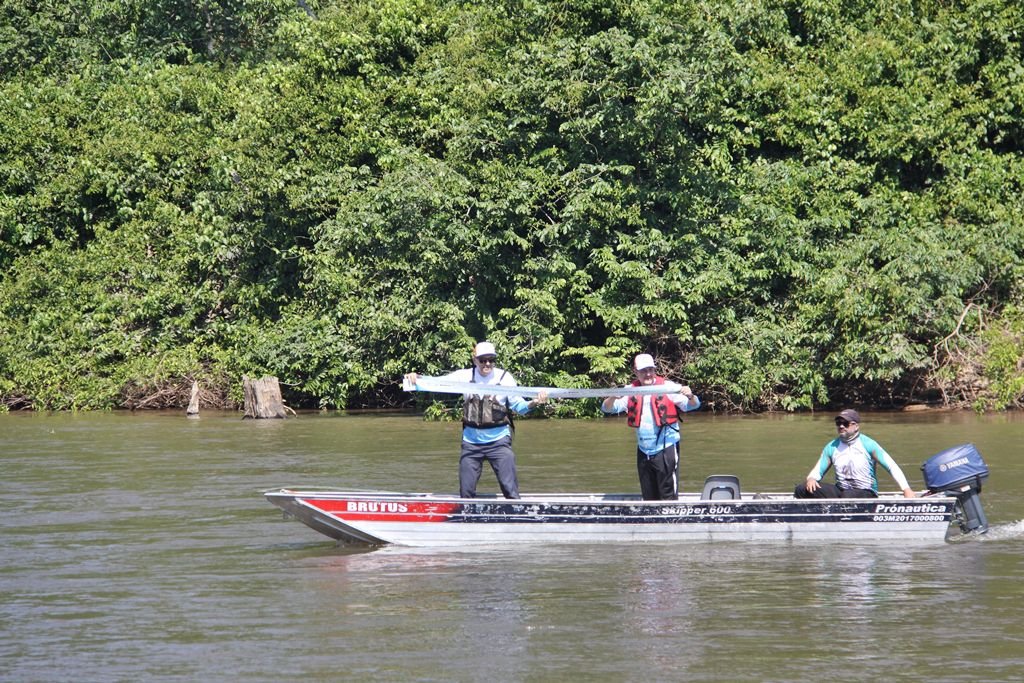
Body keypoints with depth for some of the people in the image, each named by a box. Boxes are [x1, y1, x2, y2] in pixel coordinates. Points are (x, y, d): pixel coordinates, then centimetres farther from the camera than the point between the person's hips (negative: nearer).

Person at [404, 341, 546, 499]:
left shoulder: (504, 377, -3)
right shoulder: (465, 376, 1)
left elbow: (518, 406, -2)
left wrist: (533, 403, -22)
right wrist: (416, 378, -18)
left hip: (499, 440, -2)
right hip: (471, 441, 2)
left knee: (510, 489, -6)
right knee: (466, 491, 8)